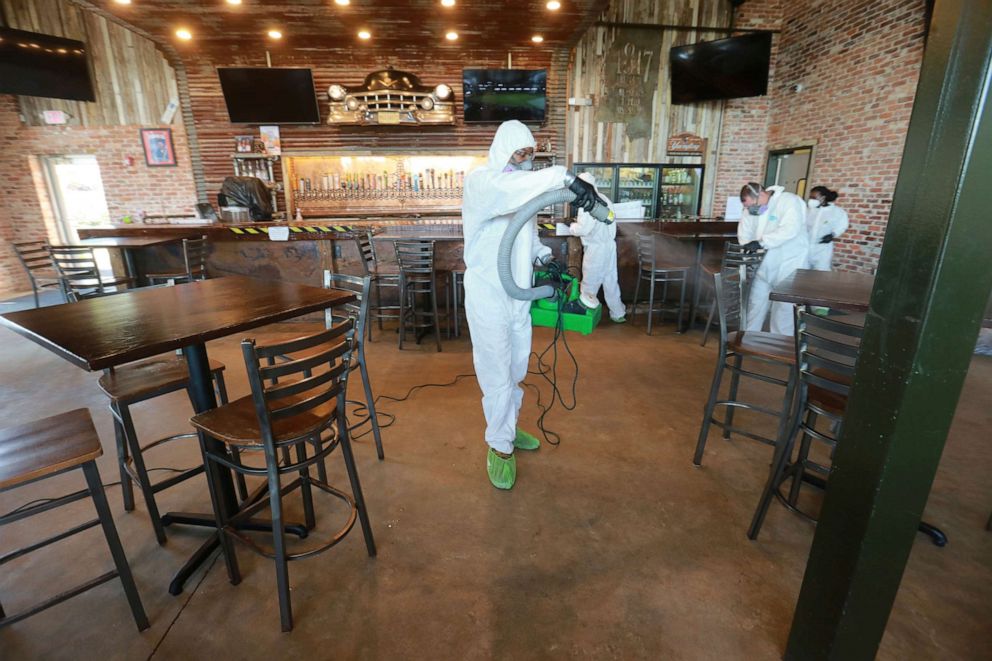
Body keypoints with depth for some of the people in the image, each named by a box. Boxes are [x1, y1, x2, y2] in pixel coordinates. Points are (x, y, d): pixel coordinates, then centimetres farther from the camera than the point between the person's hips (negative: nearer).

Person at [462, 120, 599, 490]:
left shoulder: (523, 190, 11)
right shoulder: (480, 182, -11)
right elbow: (506, 187, -36)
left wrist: (546, 258, 3)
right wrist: (564, 178, -42)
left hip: (518, 296, 8)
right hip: (488, 297, -7)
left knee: (516, 370, 17)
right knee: (497, 374, 0)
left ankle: (507, 429, 37)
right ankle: (499, 447, 18)